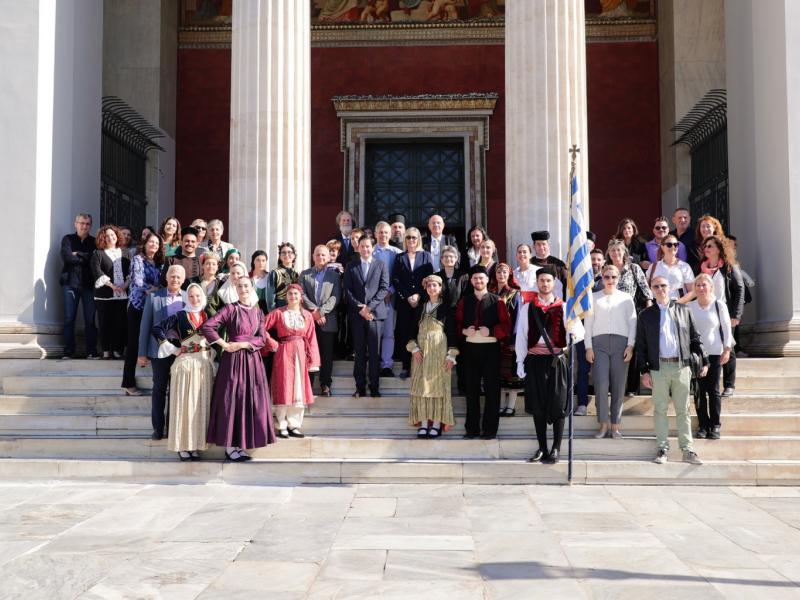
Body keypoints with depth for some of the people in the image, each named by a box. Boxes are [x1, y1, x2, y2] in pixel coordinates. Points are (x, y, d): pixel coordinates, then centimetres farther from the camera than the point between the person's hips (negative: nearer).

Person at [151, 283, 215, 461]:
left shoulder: (208, 316, 10)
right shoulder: (180, 316, -2)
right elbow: (157, 329, -7)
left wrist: (212, 356, 6)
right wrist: (173, 350, -7)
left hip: (205, 364, 4)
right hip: (185, 363, -4)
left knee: (201, 404, 5)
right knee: (184, 403, -1)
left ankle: (196, 444, 14)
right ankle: (182, 446, 7)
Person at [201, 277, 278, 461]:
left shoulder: (258, 312, 11)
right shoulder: (230, 309, -3)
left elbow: (262, 339, 4)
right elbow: (206, 327, -12)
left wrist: (242, 344, -10)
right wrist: (225, 345, -9)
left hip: (252, 360, 5)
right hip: (233, 360, -5)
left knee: (250, 400, 5)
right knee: (232, 400, -1)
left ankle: (240, 445, 14)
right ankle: (230, 447, 5)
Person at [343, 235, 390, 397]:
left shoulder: (380, 265, 9)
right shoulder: (351, 266, 11)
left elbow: (384, 288, 1)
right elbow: (348, 290, 4)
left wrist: (369, 306, -10)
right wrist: (360, 308, -8)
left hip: (375, 313, -1)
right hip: (356, 314, 1)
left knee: (375, 352, -1)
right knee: (359, 352, 3)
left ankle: (374, 387, 5)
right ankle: (360, 387, 7)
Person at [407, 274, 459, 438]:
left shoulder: (446, 308, 0)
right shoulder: (420, 308, 10)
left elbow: (452, 332, -2)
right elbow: (413, 329, 9)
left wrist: (451, 355, -8)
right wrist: (414, 348, -5)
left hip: (439, 351, -3)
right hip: (421, 351, 3)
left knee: (438, 384, -2)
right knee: (422, 385, 1)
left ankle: (437, 423, 2)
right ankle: (423, 423, 4)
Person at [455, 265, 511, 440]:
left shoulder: (497, 301, 1)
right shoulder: (464, 301, 9)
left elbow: (506, 326, -3)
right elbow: (456, 323, 10)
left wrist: (490, 331, -17)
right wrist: (464, 330, -11)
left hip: (490, 348, -2)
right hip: (470, 348, 2)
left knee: (491, 388, 1)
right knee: (471, 388, 6)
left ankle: (490, 428, 7)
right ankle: (472, 428, 12)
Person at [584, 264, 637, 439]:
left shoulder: (626, 298, 13)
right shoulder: (594, 297, 13)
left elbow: (632, 323, 8)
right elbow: (588, 322, 9)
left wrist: (630, 346, -3)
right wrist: (588, 347, 0)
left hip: (620, 342, 0)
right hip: (599, 342, 0)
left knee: (619, 386, -1)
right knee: (601, 384, -11)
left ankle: (615, 425, 7)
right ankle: (603, 423, -2)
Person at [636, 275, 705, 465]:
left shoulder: (683, 311, 10)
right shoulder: (646, 315, 6)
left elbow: (695, 338, 12)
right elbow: (641, 345, 5)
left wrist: (704, 360, 6)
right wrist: (644, 371, -2)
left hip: (681, 366, 1)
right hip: (658, 368, -1)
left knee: (683, 410, 4)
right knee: (660, 410, 3)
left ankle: (687, 450, 9)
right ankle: (662, 449, 11)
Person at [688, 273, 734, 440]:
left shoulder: (719, 304, -2)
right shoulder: (690, 306, 4)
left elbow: (727, 327, 1)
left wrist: (727, 349, -3)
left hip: (714, 353, -2)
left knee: (713, 390, 2)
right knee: (699, 391, 3)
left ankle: (715, 426, 10)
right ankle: (703, 425, 11)